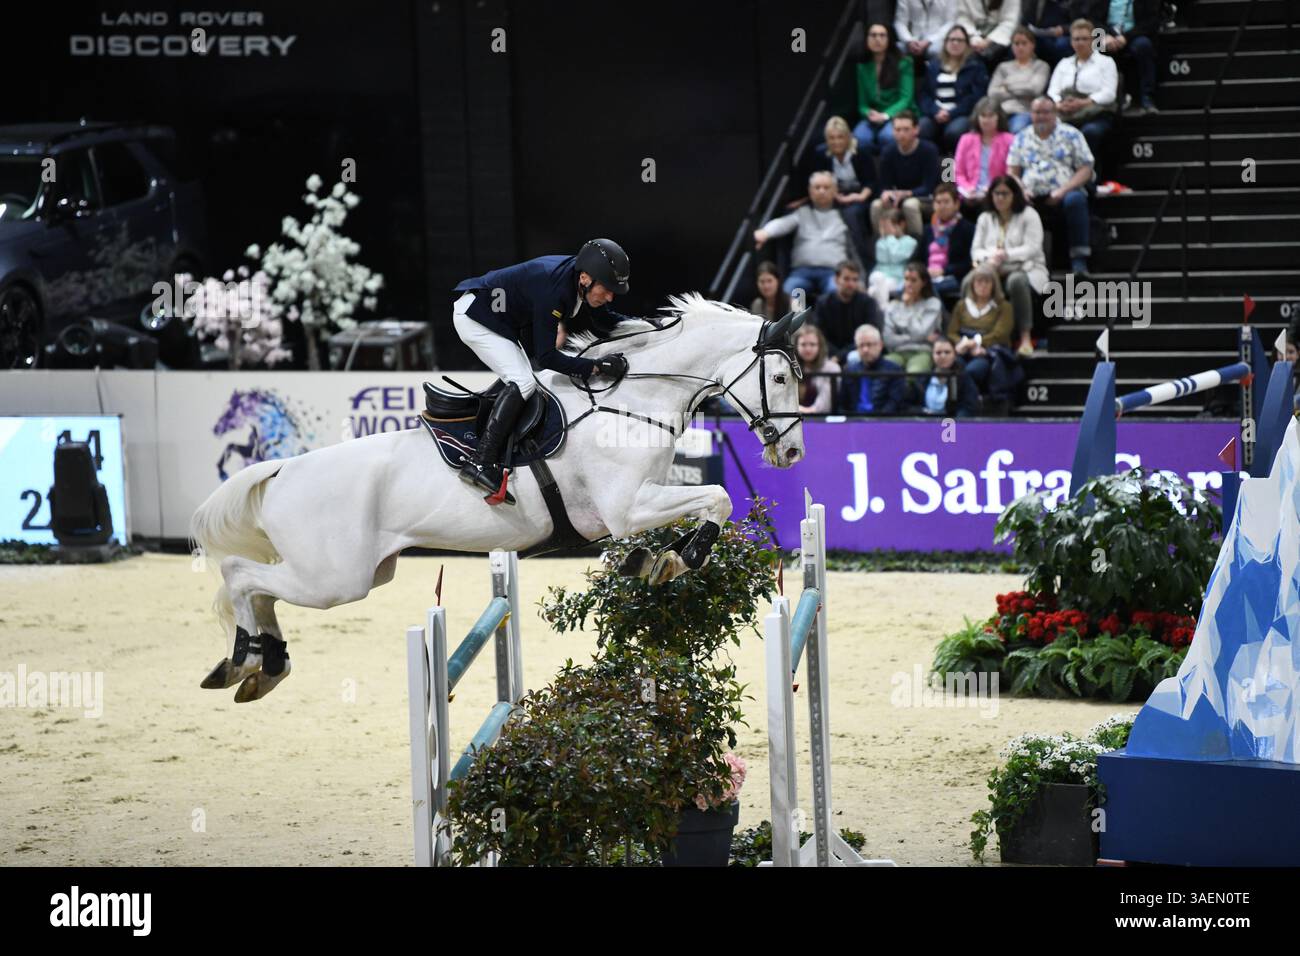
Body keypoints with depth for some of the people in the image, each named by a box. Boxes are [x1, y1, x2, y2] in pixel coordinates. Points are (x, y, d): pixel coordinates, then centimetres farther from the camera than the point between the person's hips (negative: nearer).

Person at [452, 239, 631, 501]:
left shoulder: (582, 283, -8)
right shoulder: (553, 290, -34)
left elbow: (606, 321, 10)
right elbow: (546, 357, -31)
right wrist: (596, 367, -35)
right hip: (474, 315, -10)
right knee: (523, 382, -21)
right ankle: (481, 462, -26)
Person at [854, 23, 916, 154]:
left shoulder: (903, 64, 1)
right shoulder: (863, 67, 12)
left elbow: (905, 98, -7)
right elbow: (863, 104, 11)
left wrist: (886, 116, -23)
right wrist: (870, 114, -15)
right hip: (873, 118, 3)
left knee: (888, 136, -39)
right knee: (860, 138, -34)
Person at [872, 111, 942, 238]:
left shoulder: (928, 150, -15)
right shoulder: (888, 152, -3)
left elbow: (928, 188, -17)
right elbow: (884, 186, -1)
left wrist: (905, 194, -33)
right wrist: (886, 193, -27)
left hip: (926, 199, -4)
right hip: (900, 198, 4)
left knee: (910, 204, -37)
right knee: (877, 205, -26)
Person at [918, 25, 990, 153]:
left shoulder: (975, 66, 9)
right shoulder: (933, 65, 20)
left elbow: (976, 97, -3)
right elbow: (924, 94, 11)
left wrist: (951, 114, -12)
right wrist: (935, 111, -9)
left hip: (962, 115, -3)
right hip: (935, 115, 3)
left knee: (954, 131, -38)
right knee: (919, 130, -31)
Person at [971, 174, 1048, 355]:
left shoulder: (1028, 215, 4)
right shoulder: (985, 218, 17)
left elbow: (1032, 248, -9)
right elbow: (976, 250, 8)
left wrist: (1006, 255, -22)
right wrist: (989, 258, -16)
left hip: (1026, 269, -3)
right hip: (995, 271, 3)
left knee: (1016, 280, -41)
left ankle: (1026, 338, -38)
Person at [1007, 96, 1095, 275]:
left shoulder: (1070, 135, 11)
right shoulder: (1022, 138, 19)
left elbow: (1086, 170, 4)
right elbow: (1012, 171, 15)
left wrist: (1063, 190, -11)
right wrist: (1020, 190, -7)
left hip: (1063, 193, -2)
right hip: (1032, 196, 2)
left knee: (1075, 199, -36)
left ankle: (1079, 260, -37)